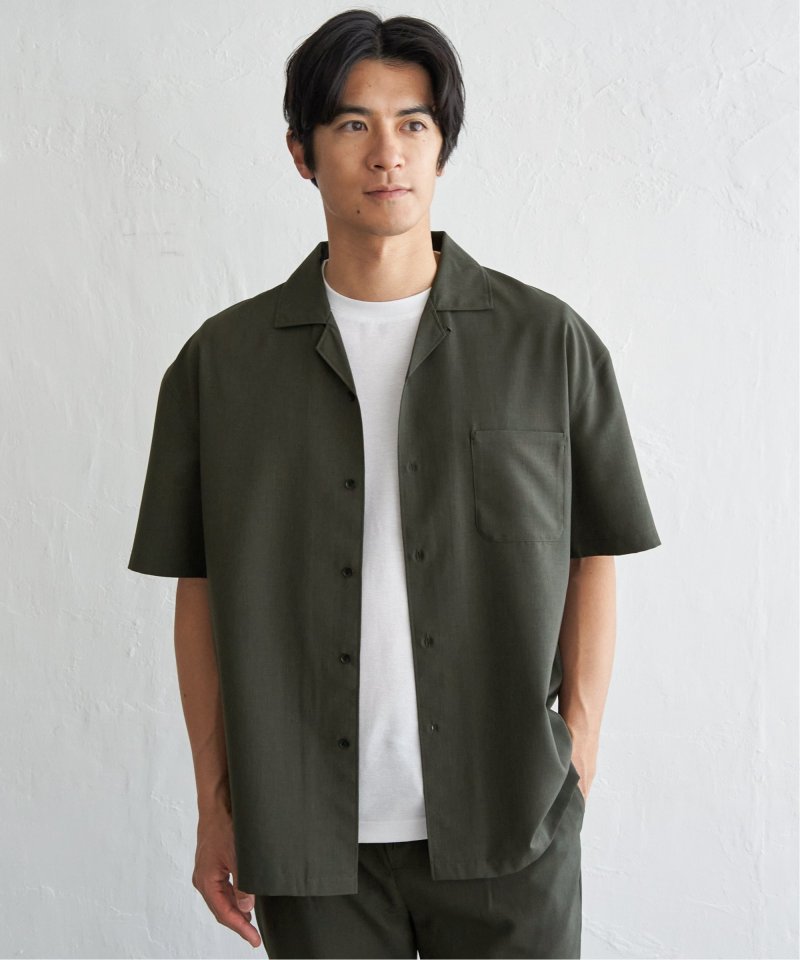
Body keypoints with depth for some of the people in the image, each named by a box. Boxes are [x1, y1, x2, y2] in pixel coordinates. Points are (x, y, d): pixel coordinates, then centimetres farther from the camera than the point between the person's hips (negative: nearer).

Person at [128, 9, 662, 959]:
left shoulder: (550, 343, -1)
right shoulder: (222, 359, -1)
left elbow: (591, 559, 3)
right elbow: (202, 590, 2)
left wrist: (579, 754, -1)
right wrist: (215, 800, 3)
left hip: (507, 824, 0)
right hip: (308, 834, 1)